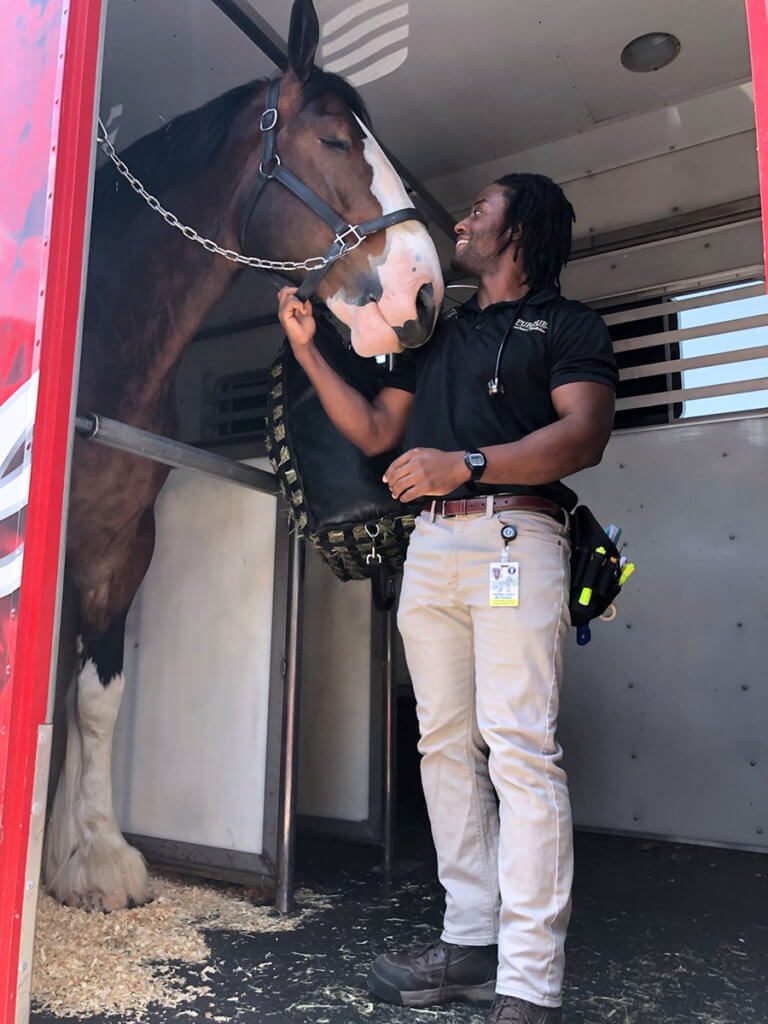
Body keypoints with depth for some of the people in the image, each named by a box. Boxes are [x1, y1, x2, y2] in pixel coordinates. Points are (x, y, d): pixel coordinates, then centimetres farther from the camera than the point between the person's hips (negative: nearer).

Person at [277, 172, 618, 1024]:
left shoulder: (566, 324, 9)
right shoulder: (437, 333, 28)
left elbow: (584, 436, -7)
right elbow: (375, 433, 23)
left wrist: (466, 463, -18)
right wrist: (307, 348, 19)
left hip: (515, 536, -6)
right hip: (429, 546, 6)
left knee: (520, 749, -12)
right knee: (446, 744, 4)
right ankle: (470, 943, 15)